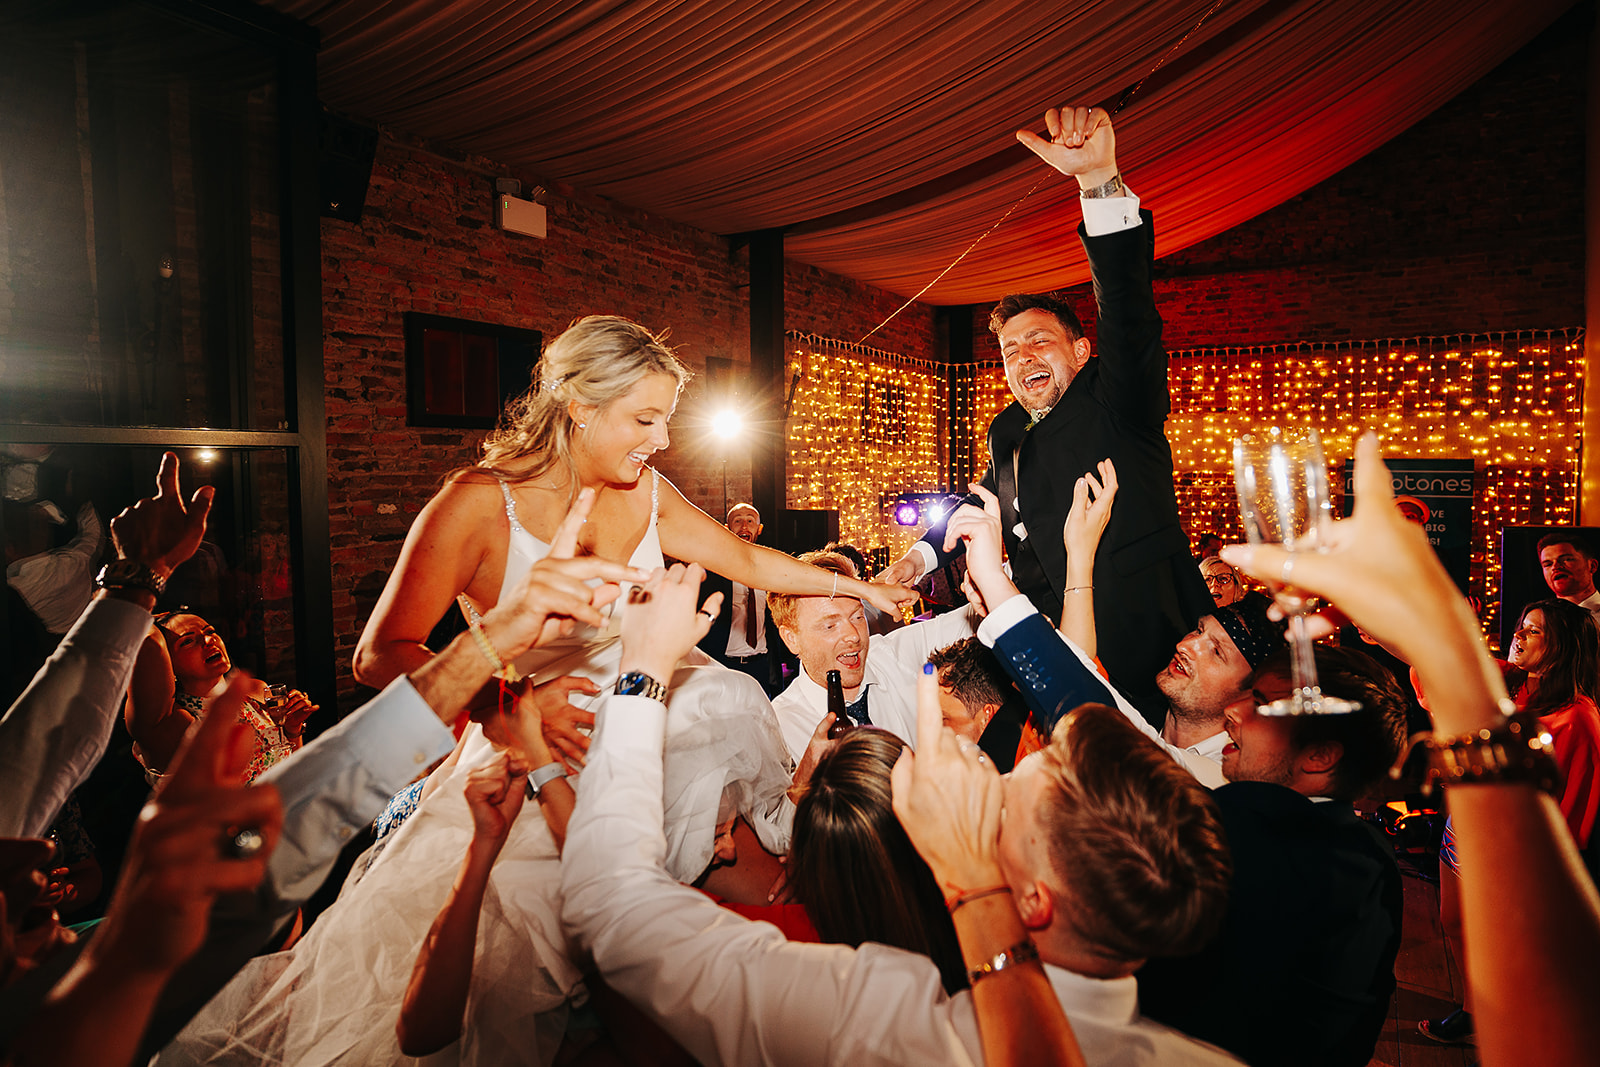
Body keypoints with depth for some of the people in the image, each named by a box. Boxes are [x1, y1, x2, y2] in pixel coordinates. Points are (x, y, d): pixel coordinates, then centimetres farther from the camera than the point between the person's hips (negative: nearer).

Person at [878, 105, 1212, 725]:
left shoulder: (1116, 401, -4)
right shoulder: (1008, 434, 15)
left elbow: (1128, 312, -22)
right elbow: (983, 502, 32)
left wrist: (1100, 179, -35)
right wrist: (921, 555, 18)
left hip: (1147, 646, -5)